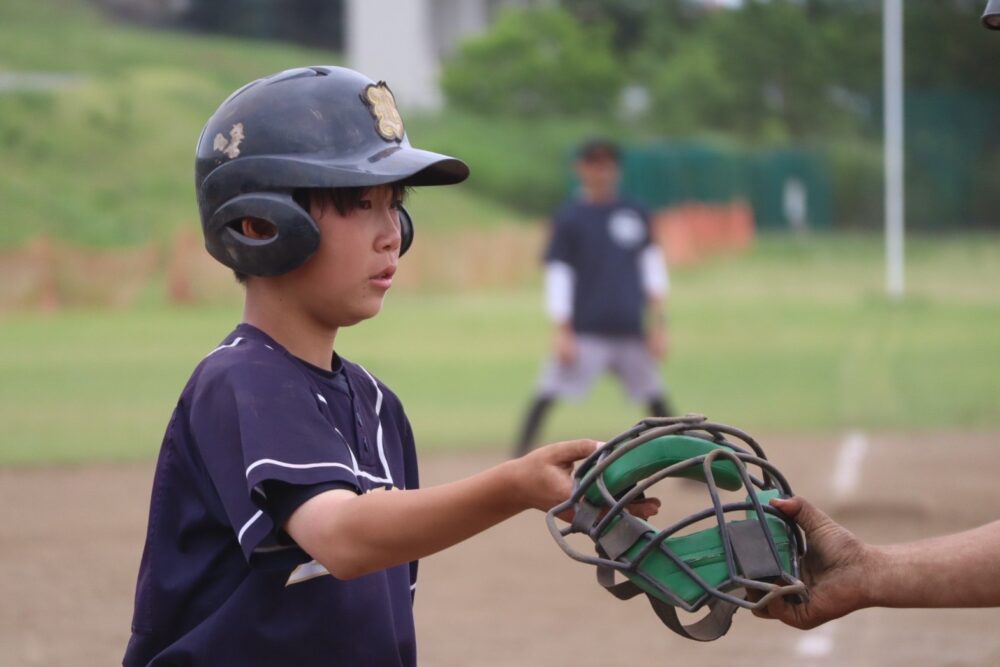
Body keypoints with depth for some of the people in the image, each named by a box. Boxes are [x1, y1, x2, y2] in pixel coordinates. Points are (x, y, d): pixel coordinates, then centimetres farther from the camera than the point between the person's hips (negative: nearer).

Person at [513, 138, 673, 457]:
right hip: (584, 332, -4)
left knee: (657, 399, 8)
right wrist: (562, 332, -10)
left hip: (631, 333, 4)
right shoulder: (568, 217, -1)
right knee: (547, 395, -14)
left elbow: (652, 265, 13)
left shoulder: (634, 213, 10)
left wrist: (658, 324, 7)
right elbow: (558, 275, -4)